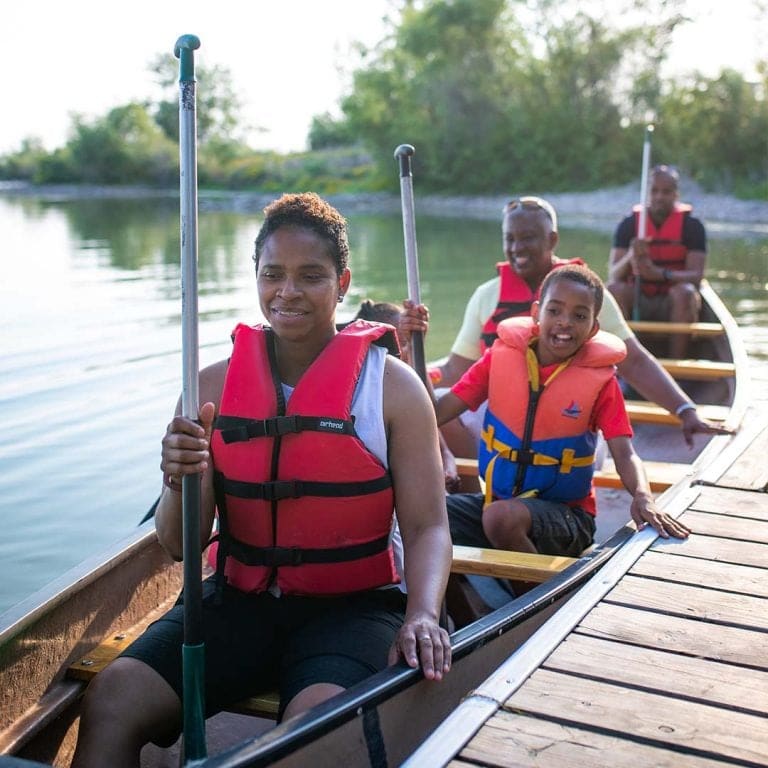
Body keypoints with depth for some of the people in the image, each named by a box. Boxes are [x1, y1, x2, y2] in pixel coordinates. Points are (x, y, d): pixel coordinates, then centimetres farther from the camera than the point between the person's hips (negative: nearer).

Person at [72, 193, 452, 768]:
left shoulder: (393, 387, -4)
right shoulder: (214, 387, 3)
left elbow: (427, 527, -6)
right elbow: (179, 547, 2)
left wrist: (422, 614, -26)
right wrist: (183, 484, -21)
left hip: (354, 606, -3)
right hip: (240, 600, 3)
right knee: (109, 701, -17)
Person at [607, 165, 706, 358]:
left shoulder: (692, 225, -2)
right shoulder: (629, 224, 2)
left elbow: (696, 275, -13)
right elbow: (613, 275, -6)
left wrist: (659, 273, -32)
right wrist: (631, 257, -29)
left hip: (673, 304, -1)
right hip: (636, 300, 1)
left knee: (684, 292, -32)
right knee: (613, 290, -27)